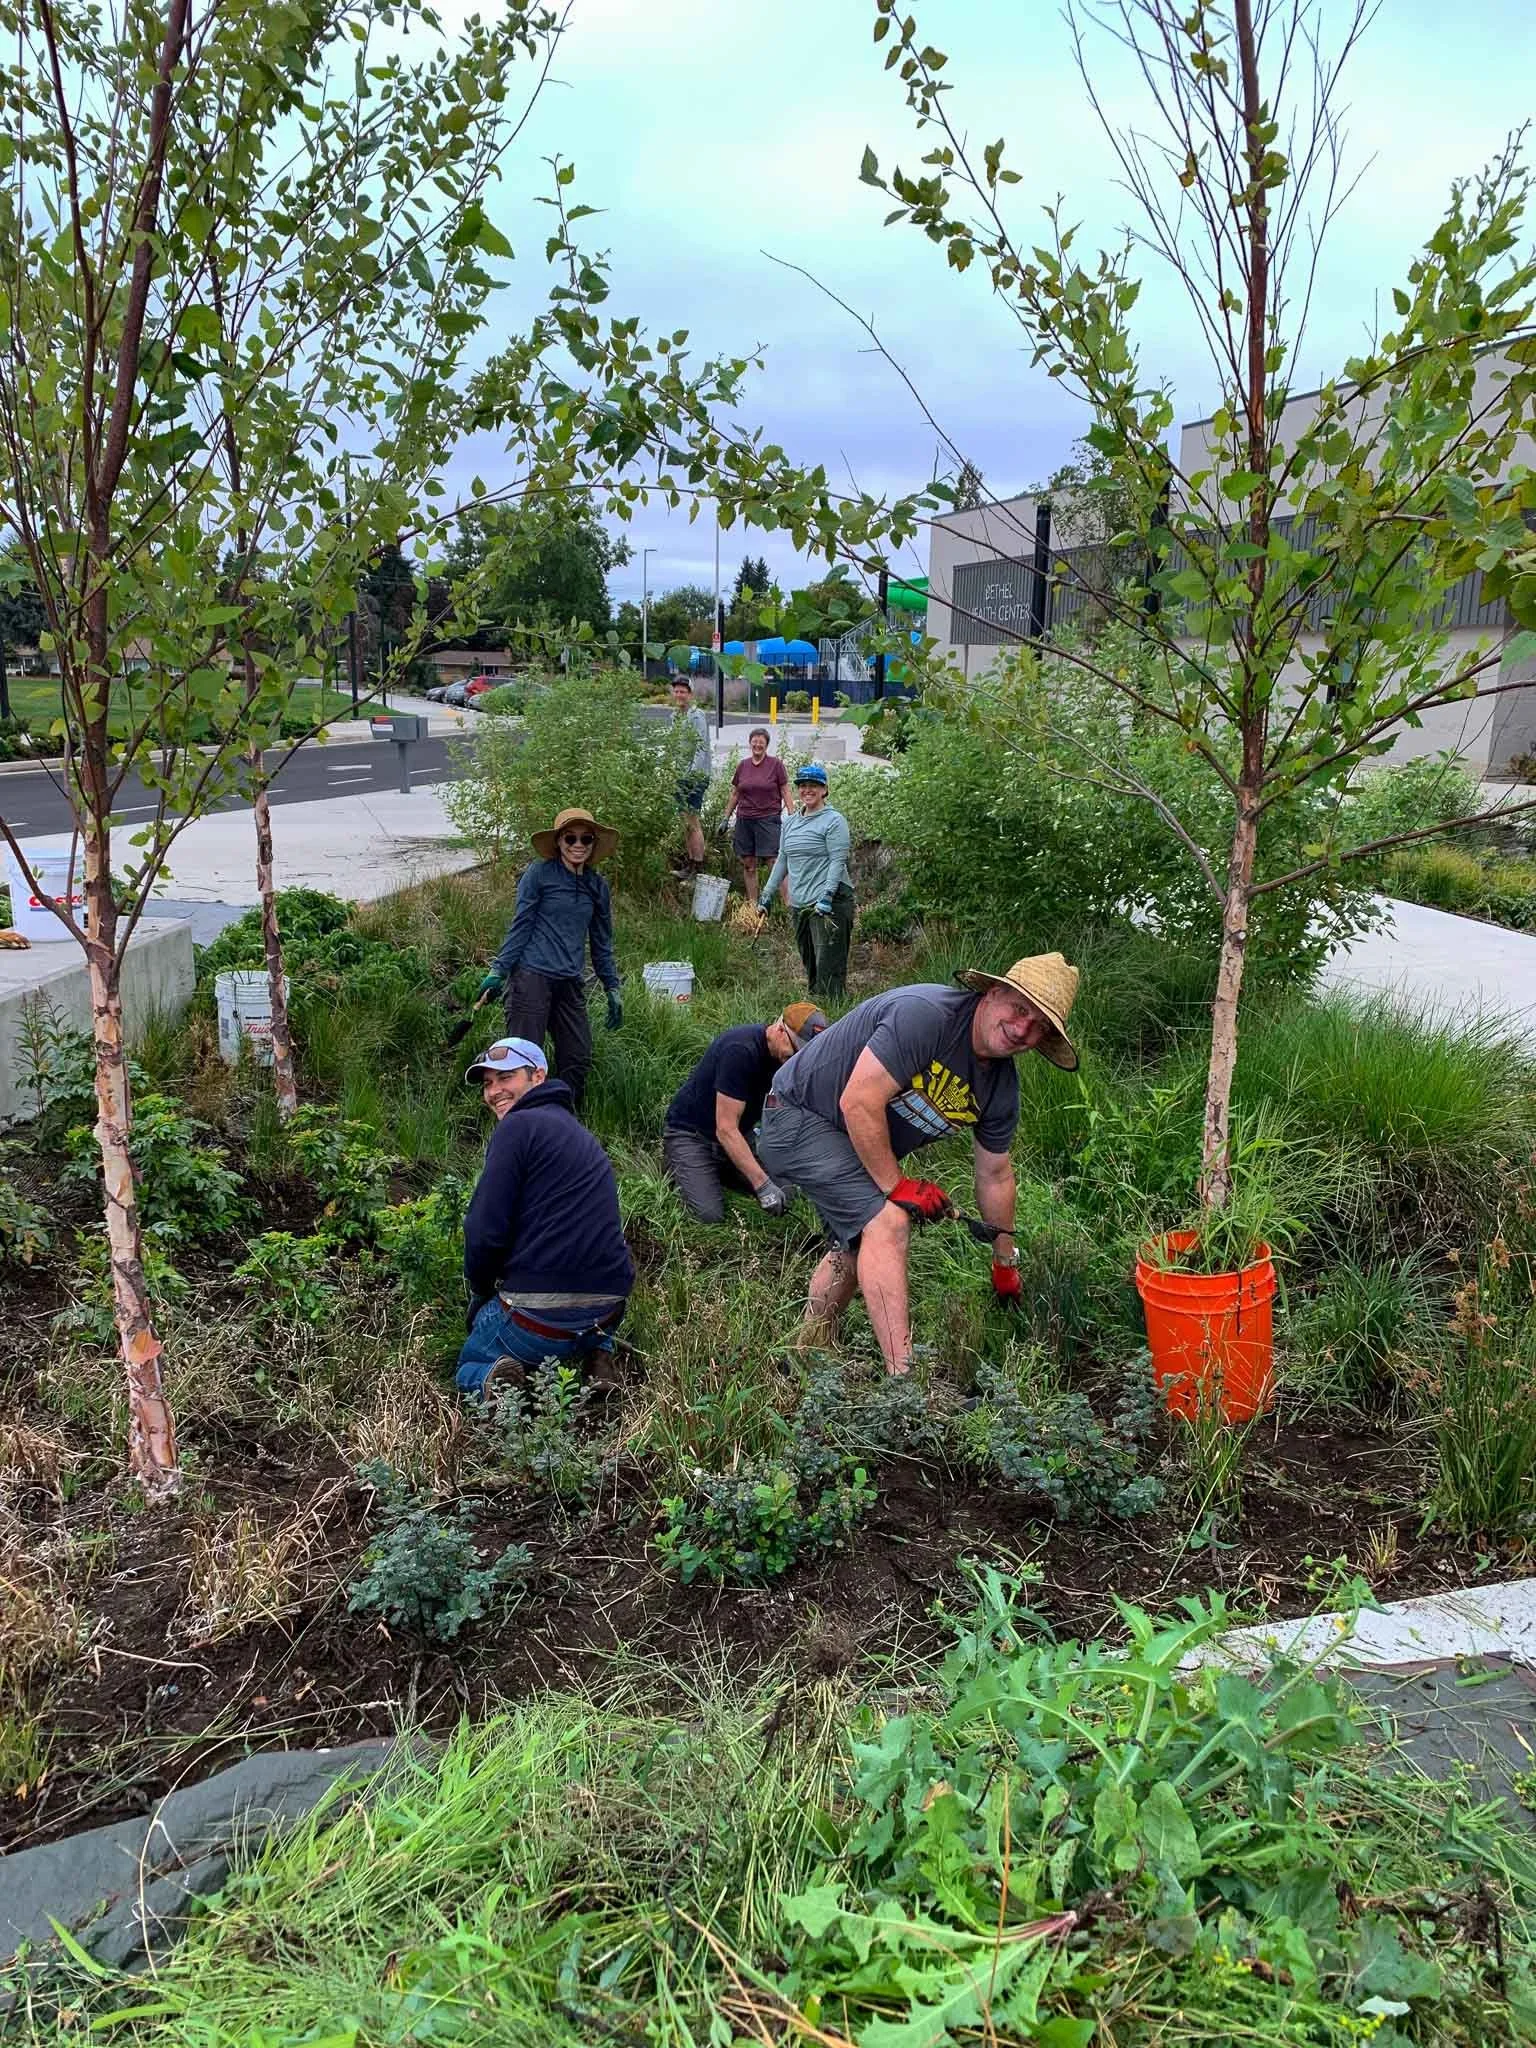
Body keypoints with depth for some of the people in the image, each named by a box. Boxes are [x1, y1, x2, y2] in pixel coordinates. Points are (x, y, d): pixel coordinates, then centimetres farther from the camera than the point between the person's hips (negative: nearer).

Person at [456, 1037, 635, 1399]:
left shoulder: (518, 1126, -8)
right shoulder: (582, 1136, 19)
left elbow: (485, 1231, -13)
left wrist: (481, 1288, 6)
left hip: (541, 1314, -7)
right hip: (607, 1314, 7)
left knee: (468, 1366, 23)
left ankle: (496, 1381, -11)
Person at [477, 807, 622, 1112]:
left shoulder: (597, 887, 12)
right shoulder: (539, 874, -3)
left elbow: (602, 942, 19)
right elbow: (520, 925, -3)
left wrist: (612, 989, 18)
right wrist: (499, 971, -8)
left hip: (571, 984, 5)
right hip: (531, 975, -5)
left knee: (578, 1059, 3)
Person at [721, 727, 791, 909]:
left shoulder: (776, 764, -1)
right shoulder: (742, 766, 9)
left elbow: (785, 792, 0)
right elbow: (735, 794, 17)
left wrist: (792, 817, -7)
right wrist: (726, 818, 18)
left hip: (769, 820, -4)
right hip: (744, 820, 4)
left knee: (776, 863, -10)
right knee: (748, 865, 7)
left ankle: (789, 904, -10)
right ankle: (752, 904, 16)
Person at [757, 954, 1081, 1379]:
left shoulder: (1001, 1089, -5)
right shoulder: (925, 1014, -31)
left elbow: (995, 1176, 8)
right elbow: (858, 1103, -33)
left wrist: (1005, 1264, 15)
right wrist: (897, 1185, -24)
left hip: (858, 1144, 10)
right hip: (800, 1114, -10)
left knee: (856, 1243, 20)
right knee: (887, 1222, -24)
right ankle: (903, 1377, -24)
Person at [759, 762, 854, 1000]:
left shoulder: (833, 820, -4)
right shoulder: (791, 824, 17)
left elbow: (838, 862, -11)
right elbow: (782, 860, 23)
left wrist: (826, 896, -20)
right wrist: (768, 893, 18)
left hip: (830, 903, -7)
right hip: (799, 904, 7)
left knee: (828, 963, -9)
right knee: (808, 961, 11)